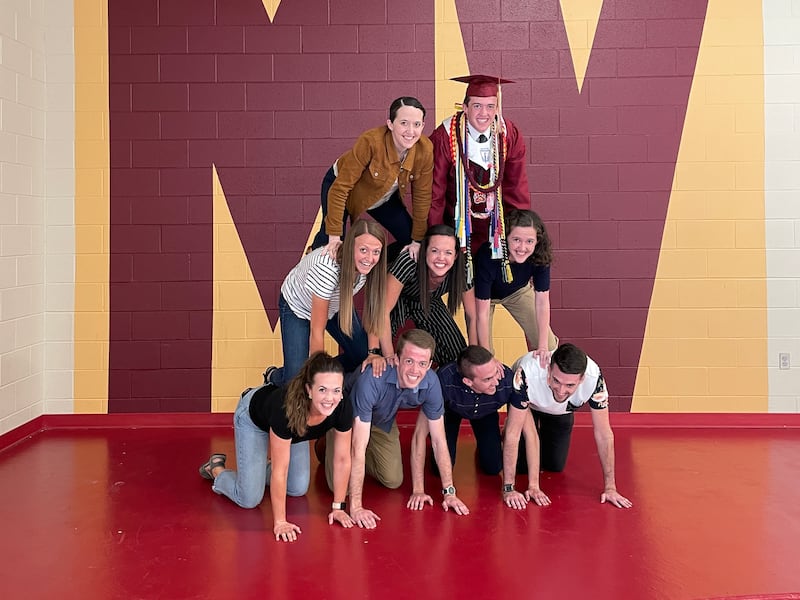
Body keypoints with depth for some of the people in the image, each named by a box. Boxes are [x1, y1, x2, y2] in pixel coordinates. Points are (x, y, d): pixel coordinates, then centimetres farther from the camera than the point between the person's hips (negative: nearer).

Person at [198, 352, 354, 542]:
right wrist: (279, 522, -31)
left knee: (298, 489, 6)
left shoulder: (343, 409, -34)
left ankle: (261, 468, 33)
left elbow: (342, 459, -19)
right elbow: (280, 469, -36)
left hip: (295, 425, 5)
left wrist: (338, 507, -14)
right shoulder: (287, 408, -45)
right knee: (249, 499, -4)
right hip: (253, 419, -4)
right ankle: (216, 468, 24)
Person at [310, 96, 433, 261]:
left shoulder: (425, 151, -24)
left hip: (385, 198, 5)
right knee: (331, 246, -17)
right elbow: (340, 188, -32)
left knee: (411, 242, -2)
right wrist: (334, 235, -31)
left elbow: (422, 197, -11)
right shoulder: (371, 141, -37)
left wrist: (417, 240, -7)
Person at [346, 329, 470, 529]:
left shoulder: (431, 383, -29)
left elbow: (438, 440, -16)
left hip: (383, 421, 4)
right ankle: (325, 447, 21)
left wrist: (449, 492, -15)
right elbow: (359, 448, -42)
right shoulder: (372, 380, -45)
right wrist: (356, 507, -41)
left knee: (393, 481, 0)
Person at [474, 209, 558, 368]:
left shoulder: (540, 256, -31)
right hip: (484, 294, -3)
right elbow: (482, 313, -36)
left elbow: (542, 301, -21)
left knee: (548, 346, -1)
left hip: (518, 291, 3)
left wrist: (543, 346, -24)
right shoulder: (488, 256, -41)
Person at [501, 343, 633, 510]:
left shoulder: (593, 377, -40)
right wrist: (508, 489, -39)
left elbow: (604, 434, -27)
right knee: (523, 463, -11)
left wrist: (610, 488, -23)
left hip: (561, 411, 2)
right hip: (527, 404, -2)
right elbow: (513, 433, -40)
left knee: (555, 466, 2)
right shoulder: (528, 373, -46)